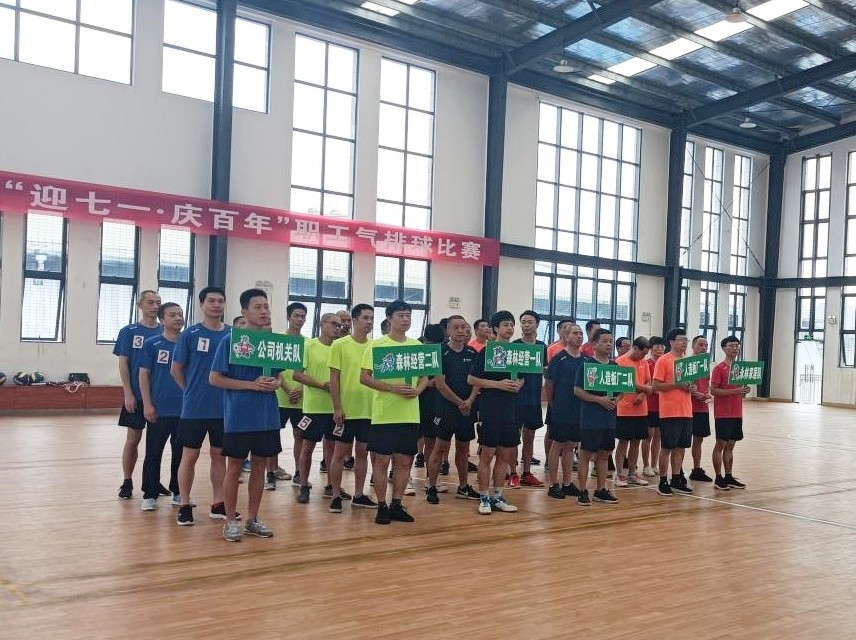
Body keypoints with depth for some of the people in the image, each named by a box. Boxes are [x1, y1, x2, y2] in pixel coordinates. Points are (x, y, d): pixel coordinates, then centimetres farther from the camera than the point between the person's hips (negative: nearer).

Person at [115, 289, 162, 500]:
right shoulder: (129, 332, -1)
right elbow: (123, 364, -3)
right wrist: (128, 393, -10)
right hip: (136, 397, -2)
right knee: (133, 440, 5)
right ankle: (127, 483, 16)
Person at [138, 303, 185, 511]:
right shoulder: (152, 344, -2)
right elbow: (144, 375, -2)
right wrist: (147, 404, -7)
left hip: (185, 409, 2)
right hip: (159, 409, -2)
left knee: (181, 454, 11)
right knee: (153, 454, 4)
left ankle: (178, 492, 24)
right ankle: (150, 495, 14)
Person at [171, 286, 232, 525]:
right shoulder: (190, 334, -5)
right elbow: (176, 369, 1)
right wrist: (192, 391, 3)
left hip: (225, 408, 3)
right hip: (194, 408, -3)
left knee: (219, 455, 11)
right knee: (190, 455, 3)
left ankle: (218, 504, 21)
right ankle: (184, 506, 14)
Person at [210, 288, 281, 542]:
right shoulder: (231, 340, -8)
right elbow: (214, 378, -9)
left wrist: (276, 383, -8)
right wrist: (251, 384, -17)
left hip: (267, 416, 5)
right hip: (239, 416, -5)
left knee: (259, 466, 12)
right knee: (234, 467, 5)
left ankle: (252, 519, 24)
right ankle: (230, 521, 16)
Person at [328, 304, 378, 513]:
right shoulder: (340, 345, -6)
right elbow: (334, 378, -7)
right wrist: (337, 407, -12)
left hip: (369, 410, 5)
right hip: (346, 409, -4)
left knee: (362, 452, 11)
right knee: (340, 452, 4)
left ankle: (358, 495, 21)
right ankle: (336, 496, 13)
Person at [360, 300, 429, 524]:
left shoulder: (417, 345, 10)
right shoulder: (377, 345, -5)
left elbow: (425, 376, 15)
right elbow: (364, 377, -8)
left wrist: (417, 390, -7)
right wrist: (392, 388, -19)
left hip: (410, 415, 5)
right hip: (384, 414, -4)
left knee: (404, 461, 9)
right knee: (382, 460, 1)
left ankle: (396, 505, 21)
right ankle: (382, 506, 13)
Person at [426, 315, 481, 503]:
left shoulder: (472, 353, 8)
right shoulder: (441, 352, -7)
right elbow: (440, 383, -12)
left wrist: (470, 401, -10)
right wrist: (459, 403, -10)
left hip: (467, 408, 5)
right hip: (446, 408, -5)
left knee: (463, 448, 13)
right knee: (440, 447, -2)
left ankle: (463, 487, 25)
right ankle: (431, 487, 5)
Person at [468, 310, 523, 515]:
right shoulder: (486, 351, -5)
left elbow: (521, 377, 21)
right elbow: (471, 379, -8)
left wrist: (519, 385, -3)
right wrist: (498, 384, -15)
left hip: (510, 408, 6)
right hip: (490, 408, -5)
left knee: (505, 455, 8)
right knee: (487, 454, -1)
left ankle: (497, 497, 18)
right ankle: (483, 498, 7)